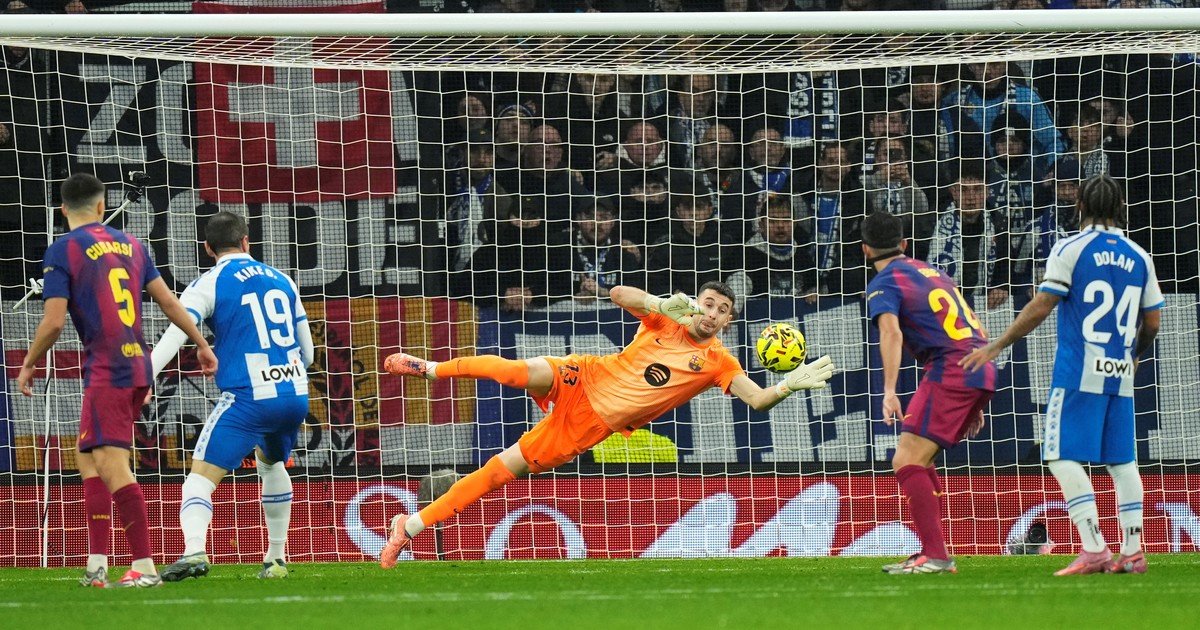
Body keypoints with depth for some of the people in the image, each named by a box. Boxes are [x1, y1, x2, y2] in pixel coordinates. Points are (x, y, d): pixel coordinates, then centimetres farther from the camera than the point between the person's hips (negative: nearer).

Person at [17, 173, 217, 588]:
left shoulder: (63, 251, -5)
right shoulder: (129, 244, 13)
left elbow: (54, 321, -10)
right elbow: (167, 301, 15)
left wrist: (28, 365, 4)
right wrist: (201, 344, 24)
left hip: (106, 371, -7)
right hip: (138, 367, 7)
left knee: (112, 468, -9)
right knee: (88, 458, 15)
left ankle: (145, 567, -15)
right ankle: (97, 564, 9)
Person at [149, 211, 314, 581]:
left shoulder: (208, 285, 0)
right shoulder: (281, 280, 16)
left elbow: (174, 338, -14)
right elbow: (307, 351, 22)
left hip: (248, 398, -6)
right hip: (295, 395, 6)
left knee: (201, 476, -8)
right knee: (271, 464, 32)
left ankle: (194, 551, -33)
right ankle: (276, 558, 34)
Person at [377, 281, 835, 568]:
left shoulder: (719, 363, 0)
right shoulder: (666, 323, -2)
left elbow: (758, 399, -8)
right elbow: (618, 294, -12)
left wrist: (791, 384, -26)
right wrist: (663, 305, -26)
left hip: (592, 425, 1)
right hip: (582, 381, -1)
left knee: (504, 469, -5)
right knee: (523, 372, -34)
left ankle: (413, 525, 1)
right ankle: (431, 369, -8)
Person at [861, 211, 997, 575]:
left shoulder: (884, 284, 0)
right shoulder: (931, 273, 25)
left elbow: (891, 331, -19)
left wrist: (889, 390, -29)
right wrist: (974, 404, 32)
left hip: (949, 369, -8)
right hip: (981, 370, 8)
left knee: (906, 462, -10)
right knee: (920, 461, 18)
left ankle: (936, 556, -19)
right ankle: (932, 552, 17)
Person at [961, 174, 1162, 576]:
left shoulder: (1071, 249, -5)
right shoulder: (1139, 257, 10)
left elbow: (1041, 308, -10)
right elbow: (1153, 322, 12)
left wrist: (996, 347, -3)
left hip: (1079, 373, -5)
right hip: (1120, 376, 5)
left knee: (1064, 456, -6)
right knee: (1122, 460, 12)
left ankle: (1094, 549, -17)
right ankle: (1132, 551, 8)